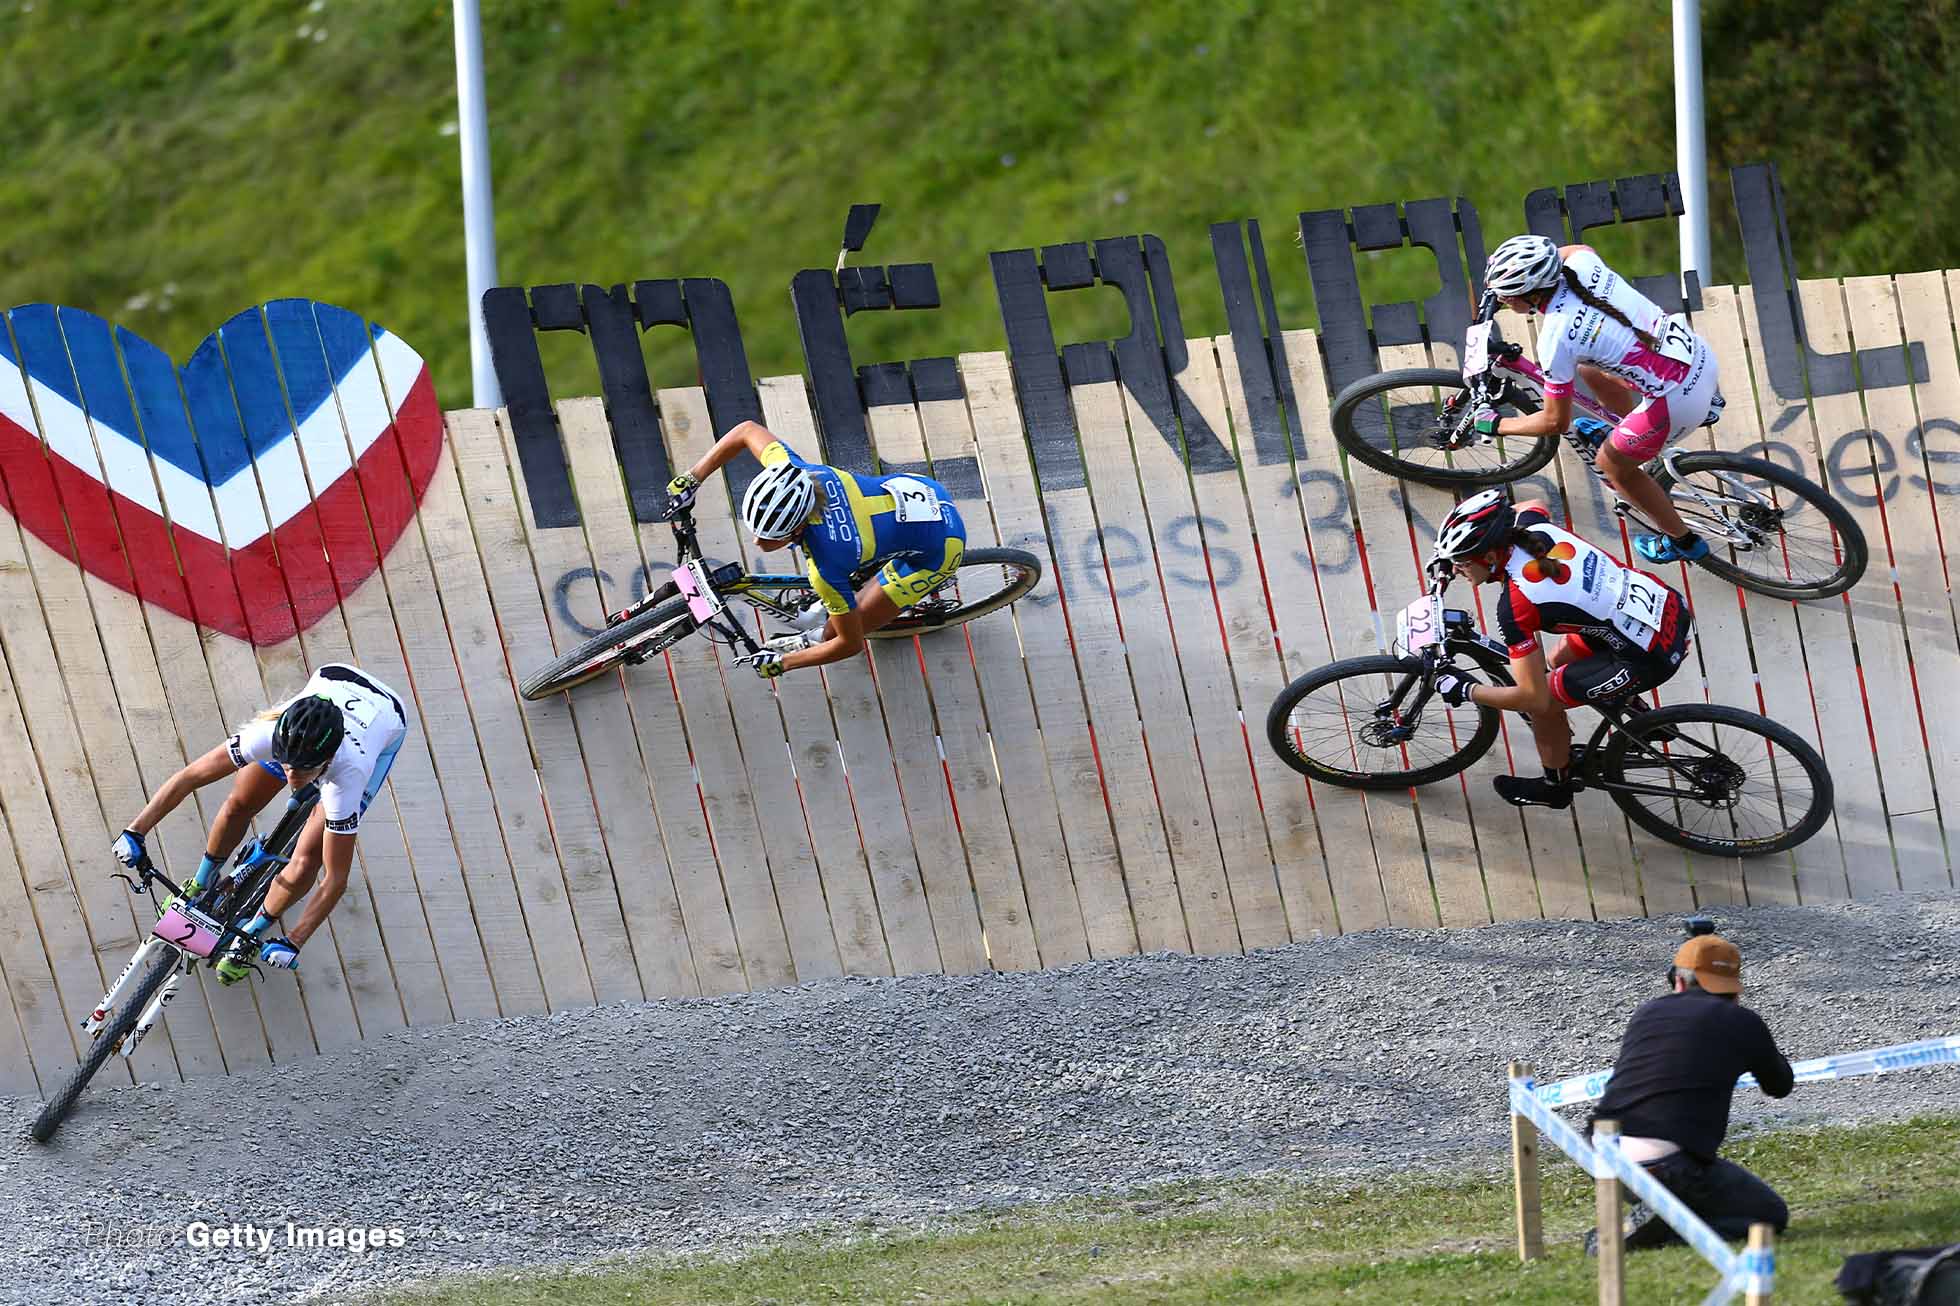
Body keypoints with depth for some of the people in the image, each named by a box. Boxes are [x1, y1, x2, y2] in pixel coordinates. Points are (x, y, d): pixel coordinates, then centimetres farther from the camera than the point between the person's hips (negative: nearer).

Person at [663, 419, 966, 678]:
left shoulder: (826, 565, -36)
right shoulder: (796, 472, -24)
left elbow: (851, 644, -20)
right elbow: (748, 430, -2)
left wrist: (780, 663, -9)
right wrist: (690, 480, -5)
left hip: (938, 547, -6)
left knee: (836, 631, 1)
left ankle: (815, 639, 33)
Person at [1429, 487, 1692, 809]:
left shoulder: (1515, 606, -23)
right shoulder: (1534, 526, -2)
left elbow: (1533, 698, -18)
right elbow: (1533, 505, 27)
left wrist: (1465, 691, -3)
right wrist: (1451, 552, 27)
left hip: (1654, 658, -8)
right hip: (1670, 605, 8)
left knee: (1545, 702, 5)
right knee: (1559, 661, 23)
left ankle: (1556, 787, 29)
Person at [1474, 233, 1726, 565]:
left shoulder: (1555, 340, -22)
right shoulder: (1582, 263, -5)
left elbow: (1556, 422, -10)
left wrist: (1496, 425, 4)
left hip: (1678, 399, -7)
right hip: (1699, 352, 7)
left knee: (1612, 463, 19)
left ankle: (1683, 542, 34)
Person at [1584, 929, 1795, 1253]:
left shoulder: (1645, 1013, 16)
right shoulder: (1742, 1022, 6)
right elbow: (1781, 1086, 24)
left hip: (1603, 1161, 6)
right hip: (1670, 1166, -6)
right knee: (1772, 1215, 12)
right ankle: (1663, 1230, -10)